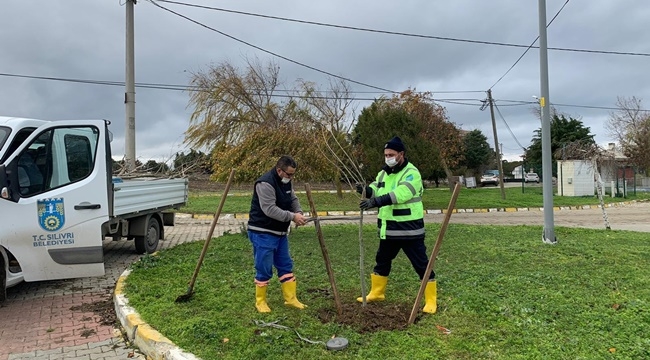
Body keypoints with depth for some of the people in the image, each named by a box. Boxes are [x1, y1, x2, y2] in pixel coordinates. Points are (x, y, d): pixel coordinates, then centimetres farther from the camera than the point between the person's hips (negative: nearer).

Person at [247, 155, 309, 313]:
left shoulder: (286, 182, 6)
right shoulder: (265, 183, -23)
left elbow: (293, 199, 14)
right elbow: (270, 209, -29)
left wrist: (298, 212, -7)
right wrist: (292, 217, -28)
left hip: (280, 232, 9)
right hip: (262, 233, -9)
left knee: (286, 265, 13)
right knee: (264, 269, -1)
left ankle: (291, 298, 23)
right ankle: (260, 301, 16)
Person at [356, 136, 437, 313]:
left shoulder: (411, 173, -16)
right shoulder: (384, 172, 10)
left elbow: (399, 194, -31)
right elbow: (376, 190, 1)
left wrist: (375, 201, -40)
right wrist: (366, 190, -23)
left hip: (409, 229, -8)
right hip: (388, 229, 8)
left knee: (421, 264, 0)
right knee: (382, 260, 19)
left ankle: (430, 301, 12)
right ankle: (376, 293, 36)